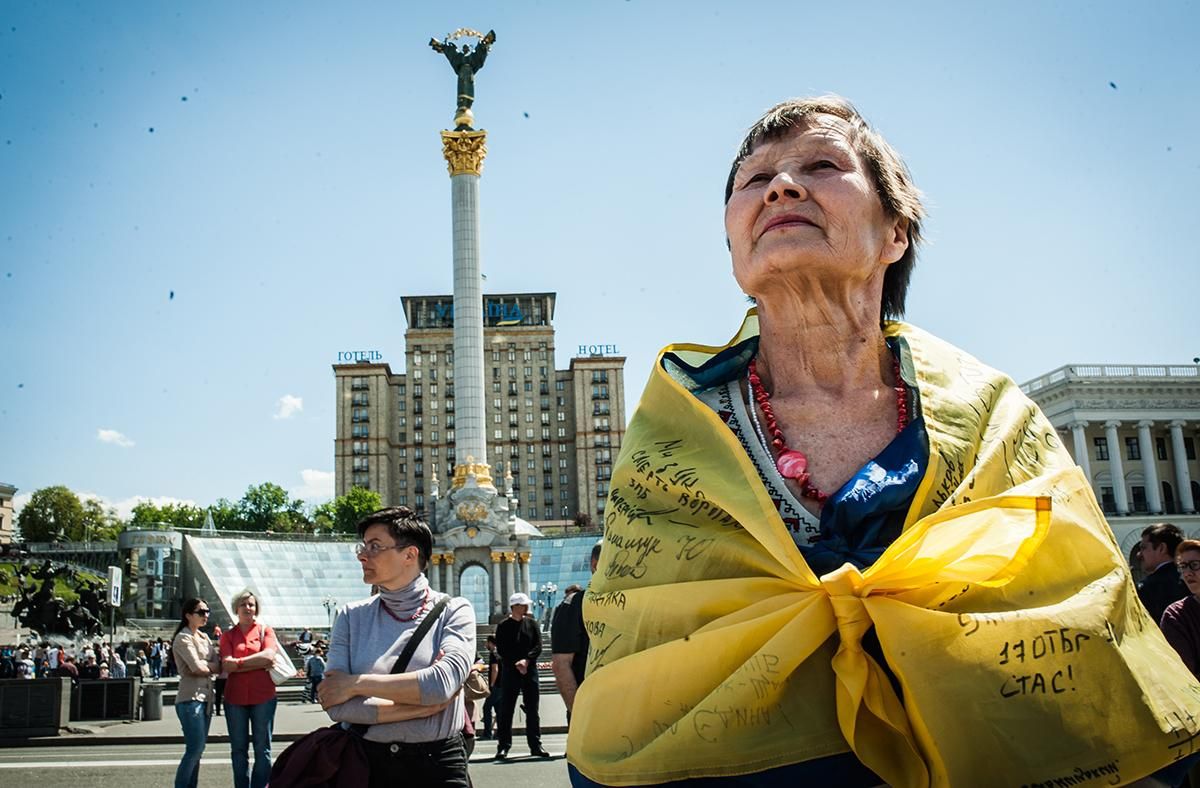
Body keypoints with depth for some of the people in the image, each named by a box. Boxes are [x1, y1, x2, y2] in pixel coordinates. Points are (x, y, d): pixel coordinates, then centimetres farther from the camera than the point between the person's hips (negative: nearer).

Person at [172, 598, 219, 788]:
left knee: (197, 750, 9)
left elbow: (218, 665, 8)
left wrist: (205, 666, -10)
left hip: (206, 698, 8)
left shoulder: (205, 637, 16)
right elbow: (197, 667, -16)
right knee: (194, 749, -9)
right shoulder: (183, 638, -7)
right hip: (190, 699, -8)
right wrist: (211, 665, 1)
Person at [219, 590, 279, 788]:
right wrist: (259, 663, -9)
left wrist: (239, 662, -8)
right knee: (238, 749, 7)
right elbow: (227, 665, -5)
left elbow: (269, 655, -10)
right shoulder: (228, 635, 9)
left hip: (262, 697, -1)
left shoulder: (265, 631, 7)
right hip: (235, 697, 1)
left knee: (262, 748, 1)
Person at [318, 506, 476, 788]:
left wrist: (356, 683, -16)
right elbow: (337, 706, -11)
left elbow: (445, 682, -21)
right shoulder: (352, 616, 1)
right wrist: (425, 703, -17)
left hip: (437, 764, -2)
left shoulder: (453, 611, -4)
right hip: (366, 762, 2)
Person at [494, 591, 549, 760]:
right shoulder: (503, 626, 1)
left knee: (532, 710, 5)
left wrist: (527, 660, -14)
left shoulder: (532, 623, 8)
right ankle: (503, 746, 3)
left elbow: (538, 646, 1)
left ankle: (535, 745, 10)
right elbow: (501, 650, -4)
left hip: (530, 670, 3)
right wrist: (516, 664, -14)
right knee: (506, 710, -2)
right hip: (510, 671, -2)